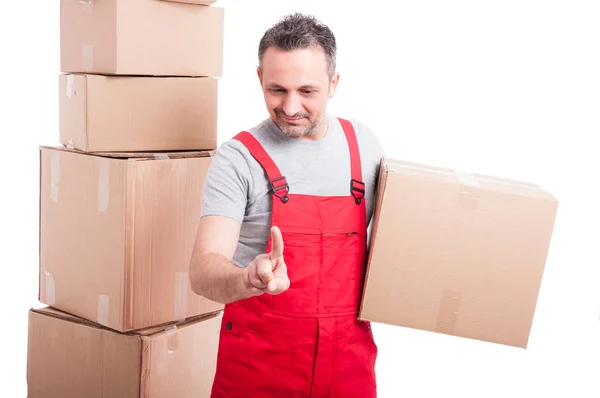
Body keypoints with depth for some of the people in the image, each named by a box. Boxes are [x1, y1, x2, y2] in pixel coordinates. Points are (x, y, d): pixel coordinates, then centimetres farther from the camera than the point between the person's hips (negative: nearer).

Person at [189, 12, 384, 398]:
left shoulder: (364, 144, 2)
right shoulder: (238, 159, -12)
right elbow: (203, 270, -21)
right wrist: (248, 280, -41)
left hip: (349, 359, 3)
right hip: (258, 365, -3)